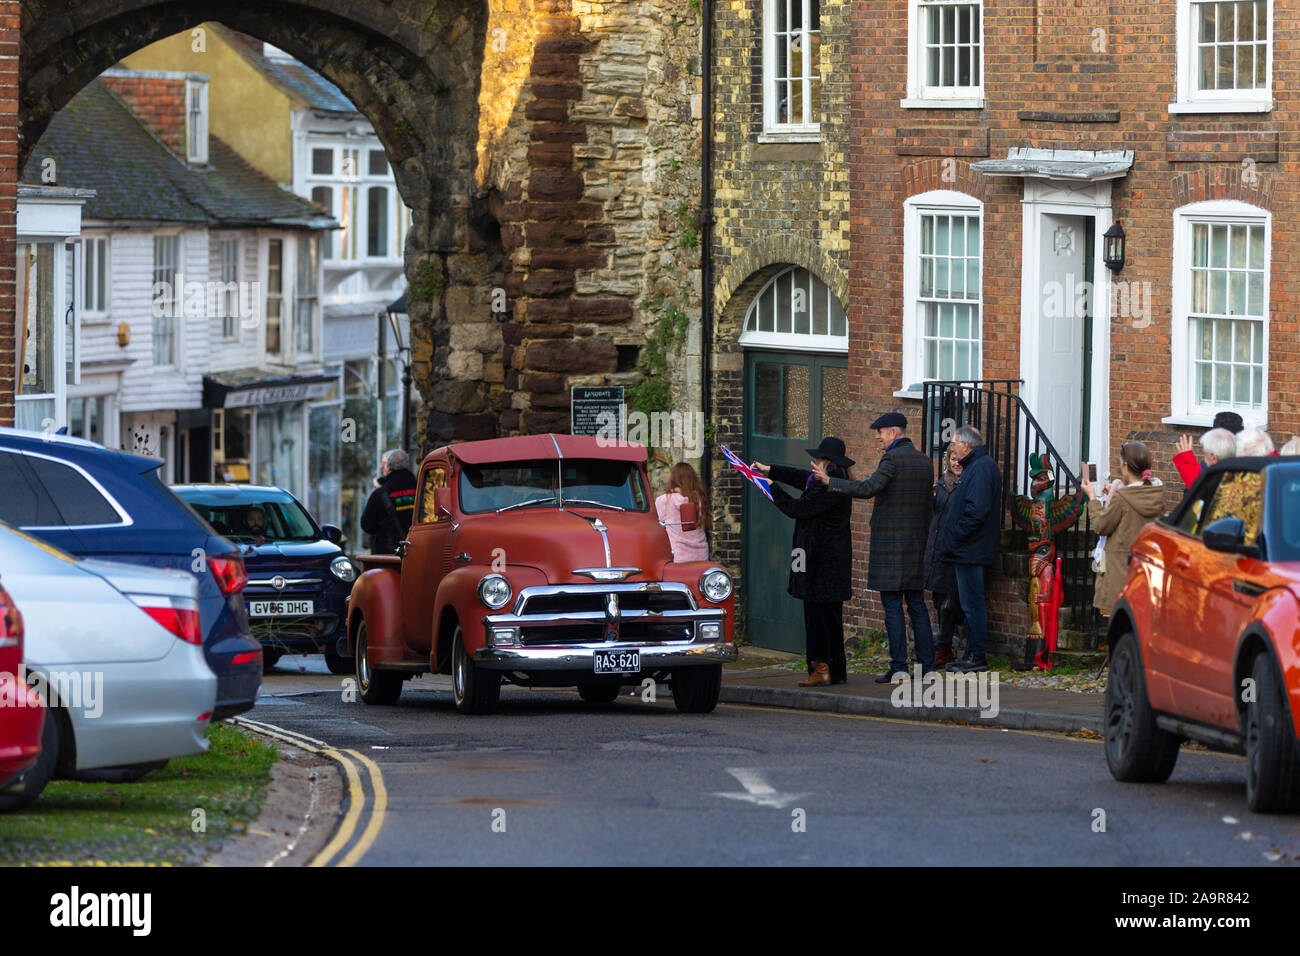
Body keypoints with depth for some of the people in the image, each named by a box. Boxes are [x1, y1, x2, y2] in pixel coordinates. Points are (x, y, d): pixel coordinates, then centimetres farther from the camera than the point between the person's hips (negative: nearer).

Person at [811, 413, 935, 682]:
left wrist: (829, 481, -20)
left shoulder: (892, 460, -11)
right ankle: (927, 665, 9)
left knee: (892, 605, -6)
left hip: (890, 543, -8)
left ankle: (899, 667, -8)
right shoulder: (924, 462, 14)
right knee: (917, 604, 10)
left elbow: (869, 488, -24)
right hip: (917, 545, 8)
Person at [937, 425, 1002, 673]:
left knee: (972, 603, -8)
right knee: (970, 602, 13)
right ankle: (974, 654, 17)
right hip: (967, 550, 11)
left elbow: (977, 510, -23)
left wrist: (956, 535, -17)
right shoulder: (975, 466, 19)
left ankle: (977, 656, -6)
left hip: (971, 550, -11)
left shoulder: (981, 468, -14)